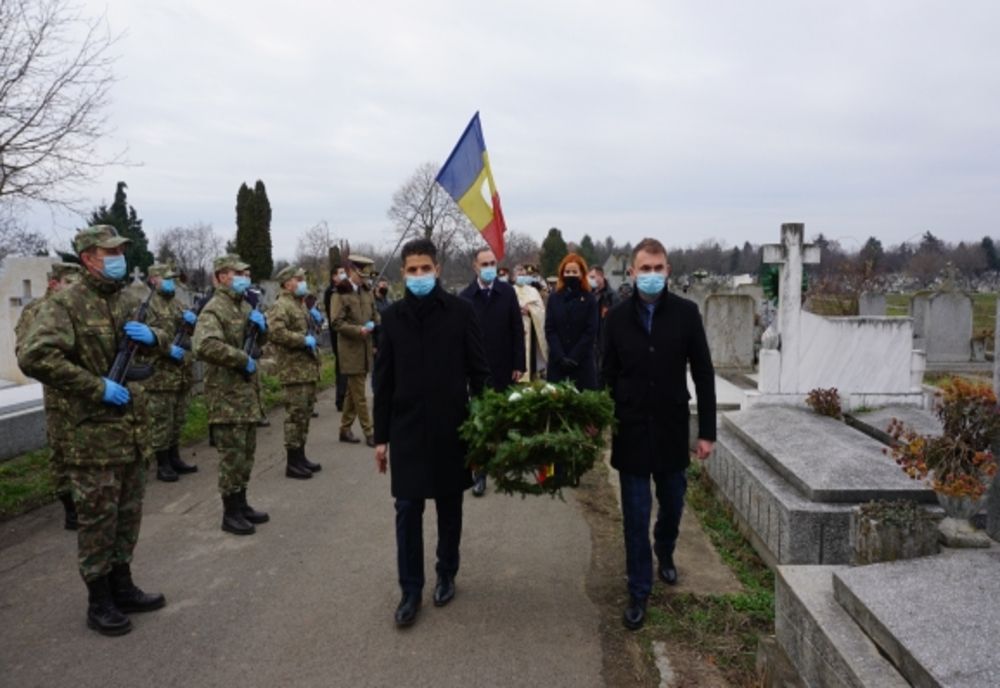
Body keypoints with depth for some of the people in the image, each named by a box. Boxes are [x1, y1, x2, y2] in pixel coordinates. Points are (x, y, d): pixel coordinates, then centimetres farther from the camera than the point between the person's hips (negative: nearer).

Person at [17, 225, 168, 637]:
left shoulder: (129, 299, 10)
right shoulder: (66, 304, -11)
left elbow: (164, 342, 19)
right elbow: (33, 356, -23)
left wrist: (153, 337, -6)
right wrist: (97, 387, -21)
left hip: (134, 427, 7)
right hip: (94, 431, -7)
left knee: (128, 514, 16)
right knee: (97, 518, 3)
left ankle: (122, 587, 30)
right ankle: (99, 603, 16)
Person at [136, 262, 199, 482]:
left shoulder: (177, 305, 17)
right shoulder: (147, 305, -7)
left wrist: (193, 319, -7)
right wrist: (168, 348, -23)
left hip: (182, 374, 8)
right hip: (160, 375, -7)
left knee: (178, 421, 14)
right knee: (162, 421, -1)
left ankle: (174, 459, 25)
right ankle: (162, 465, 6)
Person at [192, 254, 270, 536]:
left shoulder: (244, 306, 15)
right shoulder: (214, 309, -13)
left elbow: (261, 341, 22)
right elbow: (205, 347, -30)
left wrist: (260, 325, 0)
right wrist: (243, 359, -22)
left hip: (248, 391, 9)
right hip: (226, 394, -9)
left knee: (247, 452, 16)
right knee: (232, 455, -2)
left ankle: (241, 504, 28)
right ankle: (230, 514, 8)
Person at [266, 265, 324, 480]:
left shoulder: (301, 304, 20)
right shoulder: (280, 306, -12)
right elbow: (276, 333, -26)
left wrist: (315, 319, 12)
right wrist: (304, 340, -21)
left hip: (308, 368, 10)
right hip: (294, 370, -10)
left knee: (305, 414, 15)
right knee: (296, 414, -6)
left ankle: (300, 456, 26)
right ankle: (292, 463, 2)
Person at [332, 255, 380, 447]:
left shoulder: (367, 292, 11)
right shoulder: (341, 293, -8)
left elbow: (375, 315, 20)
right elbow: (336, 322, -13)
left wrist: (374, 325, -2)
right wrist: (358, 330, -21)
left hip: (365, 349, 7)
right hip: (351, 350, -7)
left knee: (353, 392, 14)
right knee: (359, 395, -3)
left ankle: (345, 429, 24)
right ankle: (369, 433, 0)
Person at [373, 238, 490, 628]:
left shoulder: (460, 311, -4)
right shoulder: (394, 316, 2)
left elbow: (478, 371, -1)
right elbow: (383, 381, 5)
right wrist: (381, 436, 4)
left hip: (451, 427, -1)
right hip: (407, 428, 1)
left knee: (449, 508, 13)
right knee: (407, 511, 3)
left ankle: (446, 576, 31)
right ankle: (411, 591, 16)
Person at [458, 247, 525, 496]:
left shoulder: (507, 292, 0)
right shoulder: (465, 296, -3)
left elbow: (517, 330, 0)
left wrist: (519, 364, -4)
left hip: (504, 368, 1)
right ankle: (480, 474, 9)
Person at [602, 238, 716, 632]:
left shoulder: (685, 313, -5)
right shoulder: (617, 317, -3)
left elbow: (703, 374, -3)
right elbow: (607, 376, 2)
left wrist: (707, 430, -4)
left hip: (672, 429, 1)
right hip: (631, 432, -1)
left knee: (672, 504, 18)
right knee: (635, 516, 5)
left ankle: (664, 553, 48)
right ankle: (639, 592, 19)